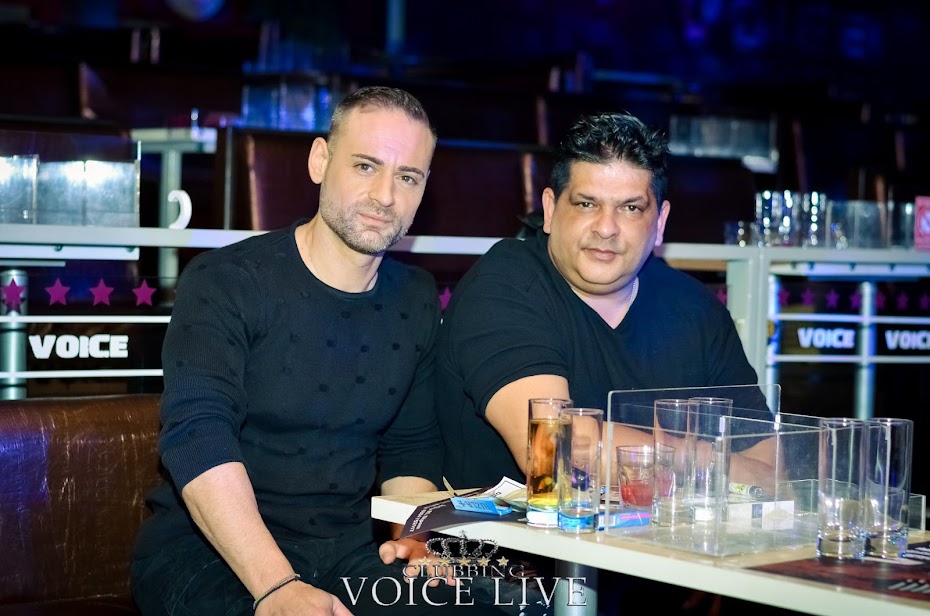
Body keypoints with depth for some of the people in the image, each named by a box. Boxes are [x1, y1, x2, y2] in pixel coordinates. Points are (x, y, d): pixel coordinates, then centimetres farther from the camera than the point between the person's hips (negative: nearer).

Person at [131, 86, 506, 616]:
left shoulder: (416, 300, 11)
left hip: (348, 551, 6)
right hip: (210, 552, -5)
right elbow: (198, 438, -20)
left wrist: (416, 538, -3)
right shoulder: (224, 282, -8)